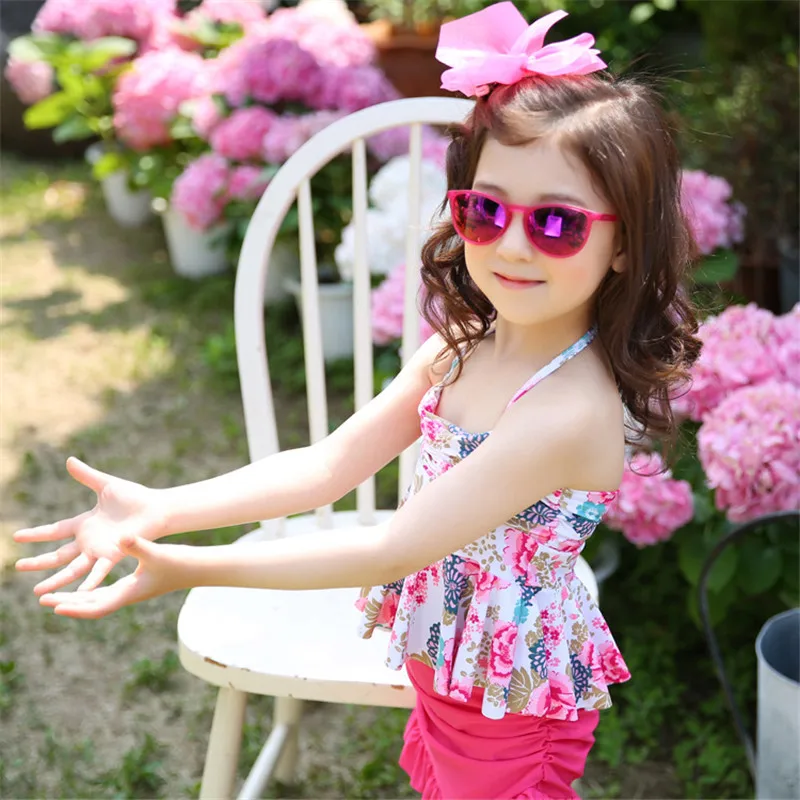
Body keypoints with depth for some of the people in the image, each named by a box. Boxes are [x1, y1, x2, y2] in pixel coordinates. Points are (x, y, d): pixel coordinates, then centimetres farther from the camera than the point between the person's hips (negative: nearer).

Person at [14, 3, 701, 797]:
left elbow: (389, 551, -30)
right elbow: (332, 462, -6)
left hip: (512, 708, -6)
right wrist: (162, 510, -16)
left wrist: (190, 569, -27)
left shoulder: (569, 412, -32)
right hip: (446, 670, 6)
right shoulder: (464, 345, -8)